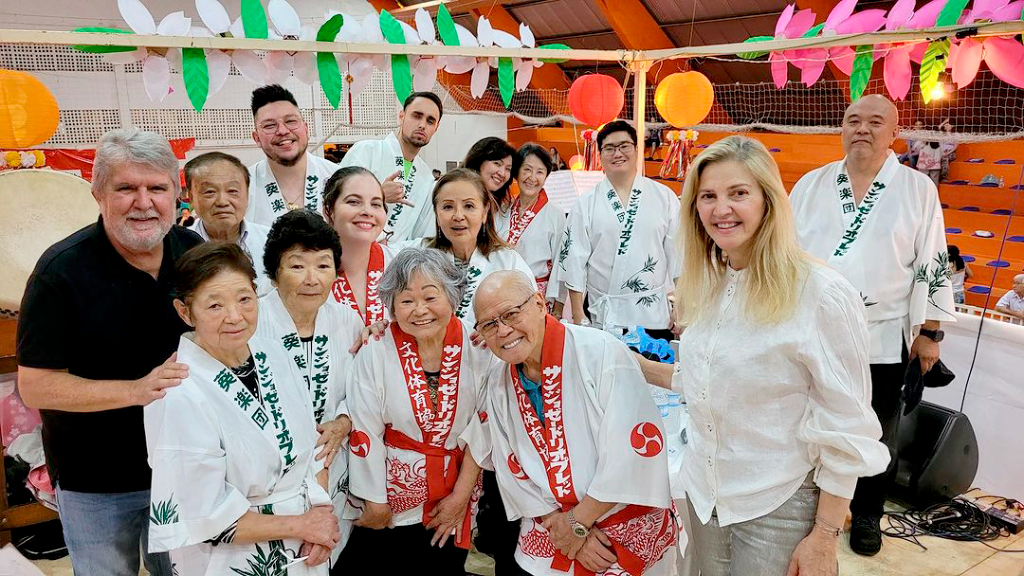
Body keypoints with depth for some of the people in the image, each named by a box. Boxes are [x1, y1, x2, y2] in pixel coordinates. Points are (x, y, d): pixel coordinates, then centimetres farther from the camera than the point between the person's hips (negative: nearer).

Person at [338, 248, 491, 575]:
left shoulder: (477, 347, -9)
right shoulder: (377, 351, -13)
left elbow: (483, 426, -5)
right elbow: (364, 431, -9)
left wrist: (461, 496, -5)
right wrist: (373, 501, -6)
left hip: (458, 491, 2)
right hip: (394, 496, -1)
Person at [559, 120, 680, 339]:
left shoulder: (665, 197, 4)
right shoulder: (585, 204, 3)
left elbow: (677, 254, 5)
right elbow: (573, 260, 2)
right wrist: (578, 316, -2)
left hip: (655, 317, 1)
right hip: (603, 319, 0)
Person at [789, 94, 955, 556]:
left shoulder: (918, 189, -2)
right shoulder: (811, 185, 3)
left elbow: (933, 265, -1)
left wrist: (930, 332, -2)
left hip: (882, 340, -1)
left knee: (877, 435, 12)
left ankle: (867, 514, 32)